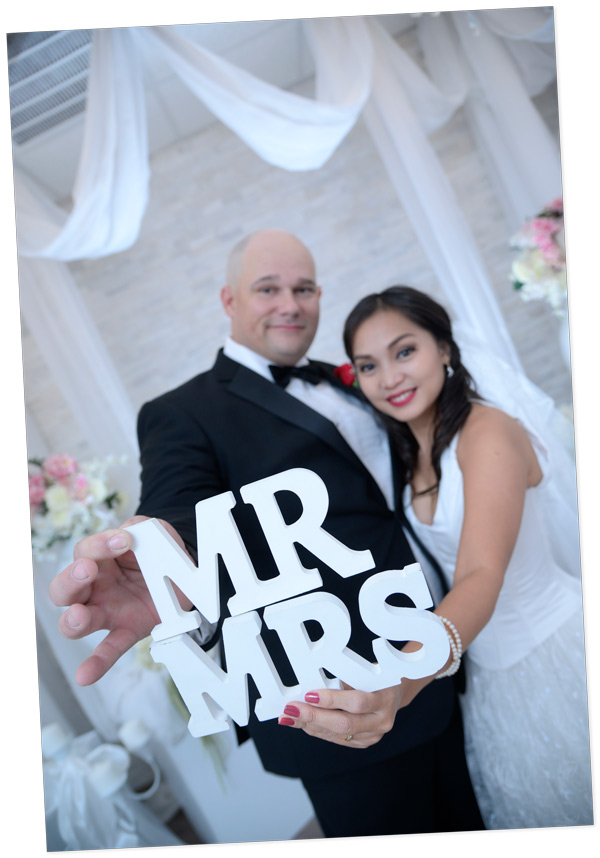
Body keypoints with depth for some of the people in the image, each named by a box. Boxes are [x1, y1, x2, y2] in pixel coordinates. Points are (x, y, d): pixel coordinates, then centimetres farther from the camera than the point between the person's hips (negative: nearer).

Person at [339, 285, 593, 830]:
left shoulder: (487, 431, -25)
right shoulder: (408, 450, -2)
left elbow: (481, 578, -38)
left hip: (555, 650, -6)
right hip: (487, 667, 6)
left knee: (577, 796, 18)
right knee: (522, 806, 24)